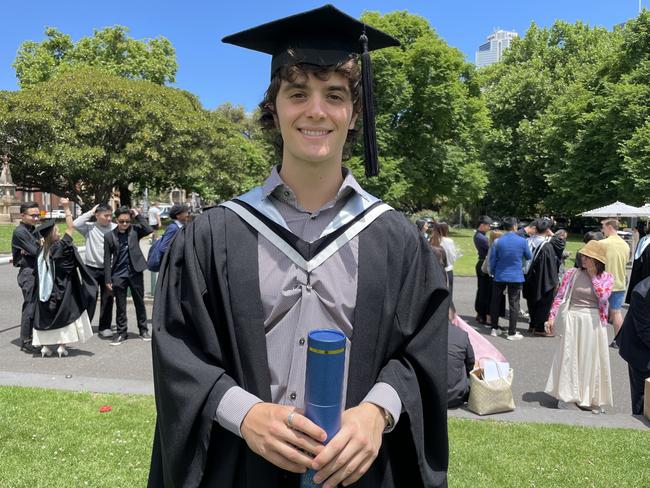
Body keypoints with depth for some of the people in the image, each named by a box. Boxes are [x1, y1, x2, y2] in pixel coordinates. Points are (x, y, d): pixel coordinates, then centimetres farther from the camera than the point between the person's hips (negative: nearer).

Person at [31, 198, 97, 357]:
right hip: (63, 290, -5)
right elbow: (70, 228, -14)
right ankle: (62, 346, 4)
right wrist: (67, 208, -12)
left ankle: (46, 346, 12)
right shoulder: (60, 246, -14)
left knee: (48, 317, 11)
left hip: (48, 291, 5)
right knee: (65, 315, 4)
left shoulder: (42, 251, 4)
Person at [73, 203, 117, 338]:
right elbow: (76, 224, -17)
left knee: (107, 298, 7)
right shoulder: (89, 227, -2)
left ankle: (105, 327, 20)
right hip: (91, 268, 0)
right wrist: (90, 212, -10)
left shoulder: (115, 228, -3)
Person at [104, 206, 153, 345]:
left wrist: (138, 215, -11)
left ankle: (143, 330, 22)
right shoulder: (109, 236, -1)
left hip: (135, 272, 0)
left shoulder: (134, 230, 1)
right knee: (120, 306, 7)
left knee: (139, 302, 10)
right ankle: (121, 332, 19)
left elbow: (149, 230, -18)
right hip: (119, 275, 0)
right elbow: (107, 259, 0)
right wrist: (108, 279, -3)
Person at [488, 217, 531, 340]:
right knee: (514, 304, 4)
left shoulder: (497, 241, -8)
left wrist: (492, 272, 13)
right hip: (516, 277, -1)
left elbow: (492, 260, -2)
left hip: (499, 276, 1)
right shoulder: (522, 241, -9)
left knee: (495, 302, 14)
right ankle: (512, 332, 6)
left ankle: (494, 329, 20)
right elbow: (529, 257, 5)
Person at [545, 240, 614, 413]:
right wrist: (552, 317, -7)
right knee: (569, 357, 5)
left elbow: (603, 297, -16)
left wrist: (593, 275, -10)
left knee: (591, 359, 8)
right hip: (573, 320, -1)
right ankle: (567, 396, 17)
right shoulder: (572, 273, -1)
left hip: (594, 322, 1)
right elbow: (559, 297, 0)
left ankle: (592, 398, 23)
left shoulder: (606, 278, 1)